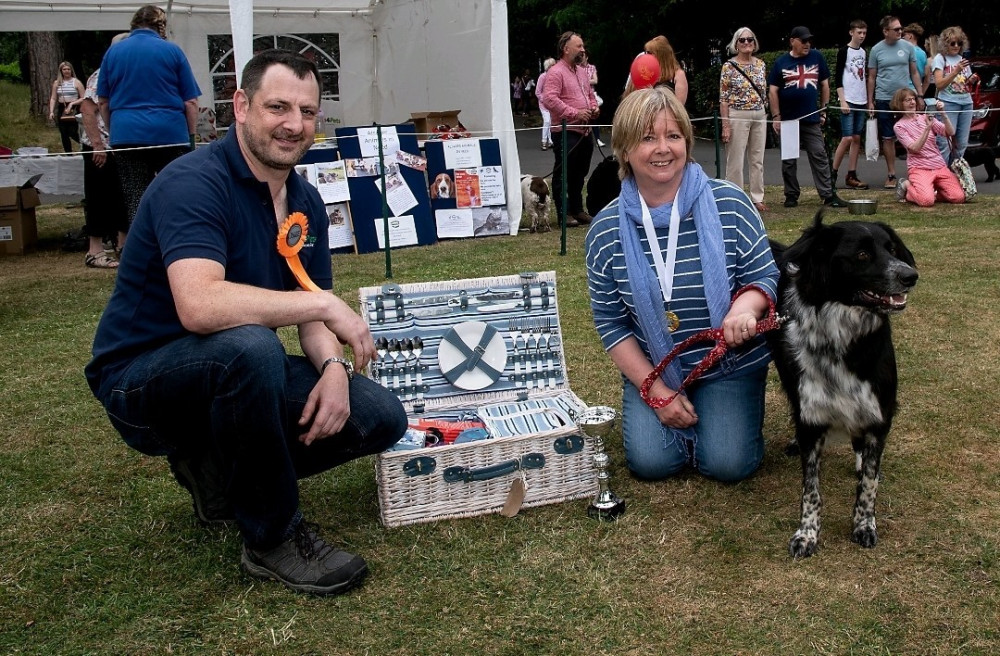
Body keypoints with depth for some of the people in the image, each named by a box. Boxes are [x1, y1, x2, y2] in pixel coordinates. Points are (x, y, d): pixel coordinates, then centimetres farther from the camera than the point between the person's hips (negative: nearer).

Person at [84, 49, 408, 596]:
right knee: (248, 346, -39)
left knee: (381, 417, -5)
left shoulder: (306, 201, 4)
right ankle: (273, 537, -19)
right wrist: (325, 304, -32)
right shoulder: (194, 182, -22)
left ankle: (218, 471, 12)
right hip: (141, 382, -7)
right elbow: (200, 305, -39)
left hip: (232, 377, 8)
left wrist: (334, 367, -18)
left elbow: (310, 318, 4)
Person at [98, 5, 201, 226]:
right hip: (171, 133, -2)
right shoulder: (172, 51, 3)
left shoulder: (113, 51, 11)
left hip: (126, 134, 2)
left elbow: (103, 101, 15)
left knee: (135, 202, 4)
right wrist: (191, 136, 9)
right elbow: (190, 102, 1)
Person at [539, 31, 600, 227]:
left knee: (580, 174, 15)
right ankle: (563, 213, 3)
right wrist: (575, 113, -20)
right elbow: (549, 99, -21)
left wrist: (594, 107, 7)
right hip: (566, 132, -9)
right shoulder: (556, 72, -11)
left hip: (584, 132, 9)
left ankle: (577, 210, 25)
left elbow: (590, 93, 30)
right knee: (563, 174, -2)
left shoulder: (582, 71, 18)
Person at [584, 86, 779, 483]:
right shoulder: (606, 230, -9)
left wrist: (746, 306, -31)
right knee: (651, 462, -12)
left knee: (727, 463, -13)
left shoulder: (730, 205, -12)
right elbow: (610, 323, -3)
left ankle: (730, 408, 21)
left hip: (730, 365, -1)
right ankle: (655, 409, 21)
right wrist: (656, 390, -10)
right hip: (652, 370, 1)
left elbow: (766, 277, -6)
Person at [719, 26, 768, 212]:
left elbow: (764, 93, 15)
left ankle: (757, 198, 16)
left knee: (758, 160, 9)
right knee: (736, 160, -1)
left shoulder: (761, 65, 8)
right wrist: (725, 125, -12)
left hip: (760, 116, 5)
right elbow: (723, 98, -7)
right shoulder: (729, 66, -6)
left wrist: (766, 115, 11)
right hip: (737, 116, -5)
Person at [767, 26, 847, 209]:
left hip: (812, 119, 1)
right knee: (788, 161, 6)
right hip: (788, 120, -1)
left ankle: (828, 195, 0)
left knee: (820, 157, -1)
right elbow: (773, 91, 1)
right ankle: (791, 195, 16)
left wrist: (824, 111, 8)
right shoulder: (781, 62, 2)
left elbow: (825, 85, 11)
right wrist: (776, 116, -5)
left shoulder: (816, 58, 6)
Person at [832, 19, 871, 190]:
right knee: (847, 138, -12)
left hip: (861, 102, 6)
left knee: (857, 138, 4)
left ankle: (851, 176, 7)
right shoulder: (844, 51, -4)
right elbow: (837, 77, -8)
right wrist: (842, 101, -15)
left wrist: (869, 101, 16)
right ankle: (833, 173, -3)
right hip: (848, 101, -6)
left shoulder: (864, 52, 15)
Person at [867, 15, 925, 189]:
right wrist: (870, 101, 5)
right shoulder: (876, 50, 2)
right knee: (888, 138, 5)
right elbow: (872, 77, 7)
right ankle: (891, 175, 13)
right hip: (884, 100, 0)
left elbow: (914, 73, 8)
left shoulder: (907, 47, 3)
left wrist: (920, 96, 4)